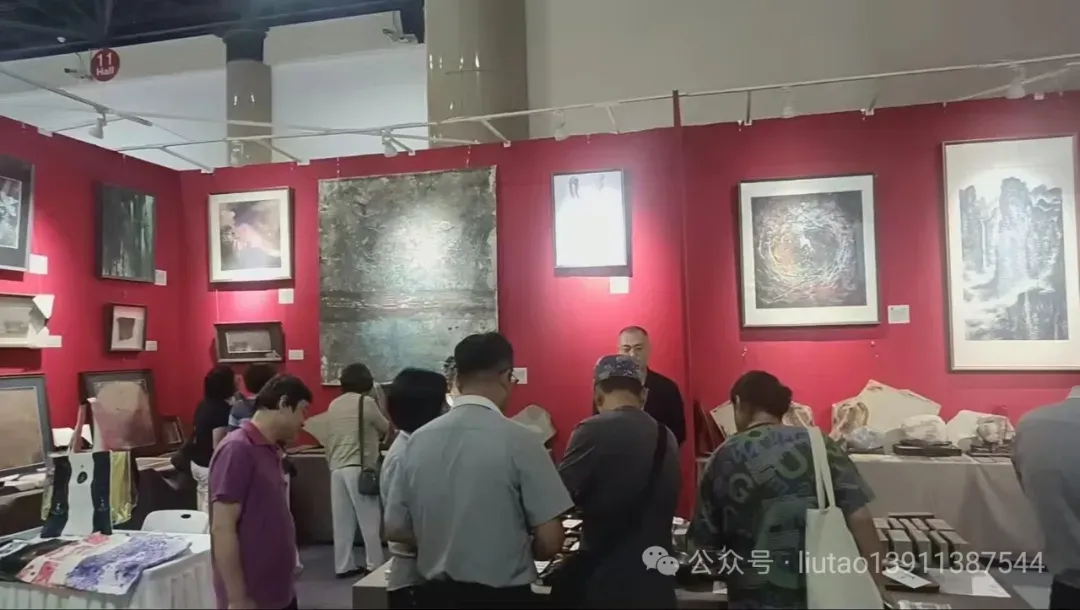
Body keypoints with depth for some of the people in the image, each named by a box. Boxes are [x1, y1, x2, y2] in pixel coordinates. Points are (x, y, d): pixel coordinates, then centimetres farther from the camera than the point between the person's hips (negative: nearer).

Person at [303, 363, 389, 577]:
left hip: (337, 467, 6)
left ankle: (343, 566, 15)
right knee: (369, 519, 2)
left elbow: (330, 436, 16)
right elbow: (386, 428, 6)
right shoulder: (366, 402, -7)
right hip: (359, 467, -6)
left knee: (342, 519, 9)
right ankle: (375, 565, 7)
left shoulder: (334, 405, 11)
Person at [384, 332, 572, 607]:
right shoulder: (518, 439, -18)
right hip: (502, 593, -4)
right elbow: (549, 542, -15)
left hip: (437, 592, 4)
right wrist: (514, 550, 5)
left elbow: (395, 530, 2)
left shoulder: (418, 439, -6)